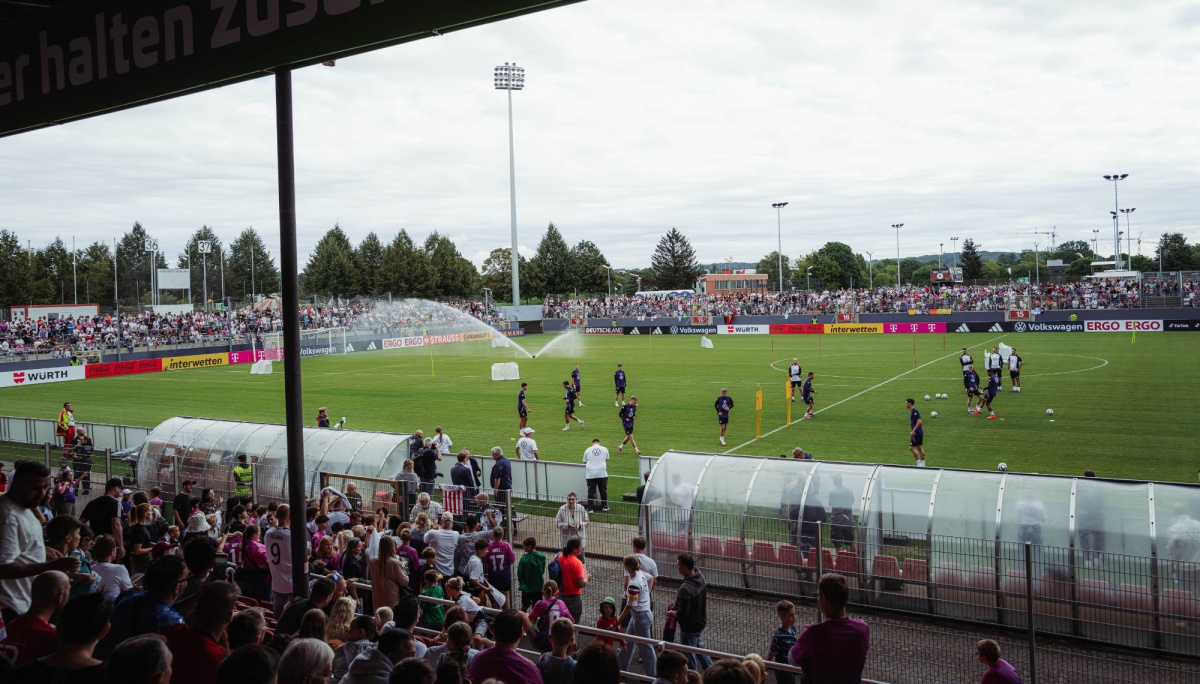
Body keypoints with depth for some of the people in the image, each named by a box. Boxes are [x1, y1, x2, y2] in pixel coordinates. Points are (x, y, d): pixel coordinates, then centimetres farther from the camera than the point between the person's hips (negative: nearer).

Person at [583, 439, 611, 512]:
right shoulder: (605, 449, 10)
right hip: (602, 473, 0)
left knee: (591, 491, 1)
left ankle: (590, 508, 0)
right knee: (603, 490, 13)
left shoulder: (587, 450, 9)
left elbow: (585, 462, 15)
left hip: (590, 474, 0)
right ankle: (604, 506, 21)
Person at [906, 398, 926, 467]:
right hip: (920, 433, 10)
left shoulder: (914, 411, -17)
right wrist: (913, 431, 23)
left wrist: (913, 431, -24)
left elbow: (919, 422, -25)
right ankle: (922, 464, 14)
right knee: (920, 448, 11)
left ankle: (919, 463, -4)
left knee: (912, 447, -6)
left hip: (916, 433, -10)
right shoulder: (912, 411, 13)